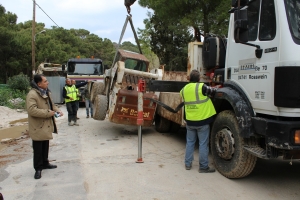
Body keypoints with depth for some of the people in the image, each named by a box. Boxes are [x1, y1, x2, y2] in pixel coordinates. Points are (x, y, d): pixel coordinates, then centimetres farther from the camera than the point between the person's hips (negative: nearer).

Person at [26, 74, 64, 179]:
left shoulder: (46, 92, 10)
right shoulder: (32, 94, -20)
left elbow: (51, 104, 23)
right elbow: (32, 110, -29)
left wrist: (57, 110, 3)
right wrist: (48, 113, -25)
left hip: (46, 125, 9)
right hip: (38, 127, -9)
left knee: (45, 146, 20)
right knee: (38, 149, 1)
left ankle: (45, 163, 35)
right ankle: (38, 168, 12)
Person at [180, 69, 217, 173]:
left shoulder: (184, 89, 2)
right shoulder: (202, 87, -14)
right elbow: (212, 92, -3)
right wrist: (216, 88, 20)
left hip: (190, 121, 5)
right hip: (202, 121, -5)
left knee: (190, 142, 16)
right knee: (203, 144, 4)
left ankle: (187, 164, 22)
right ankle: (203, 167, 11)